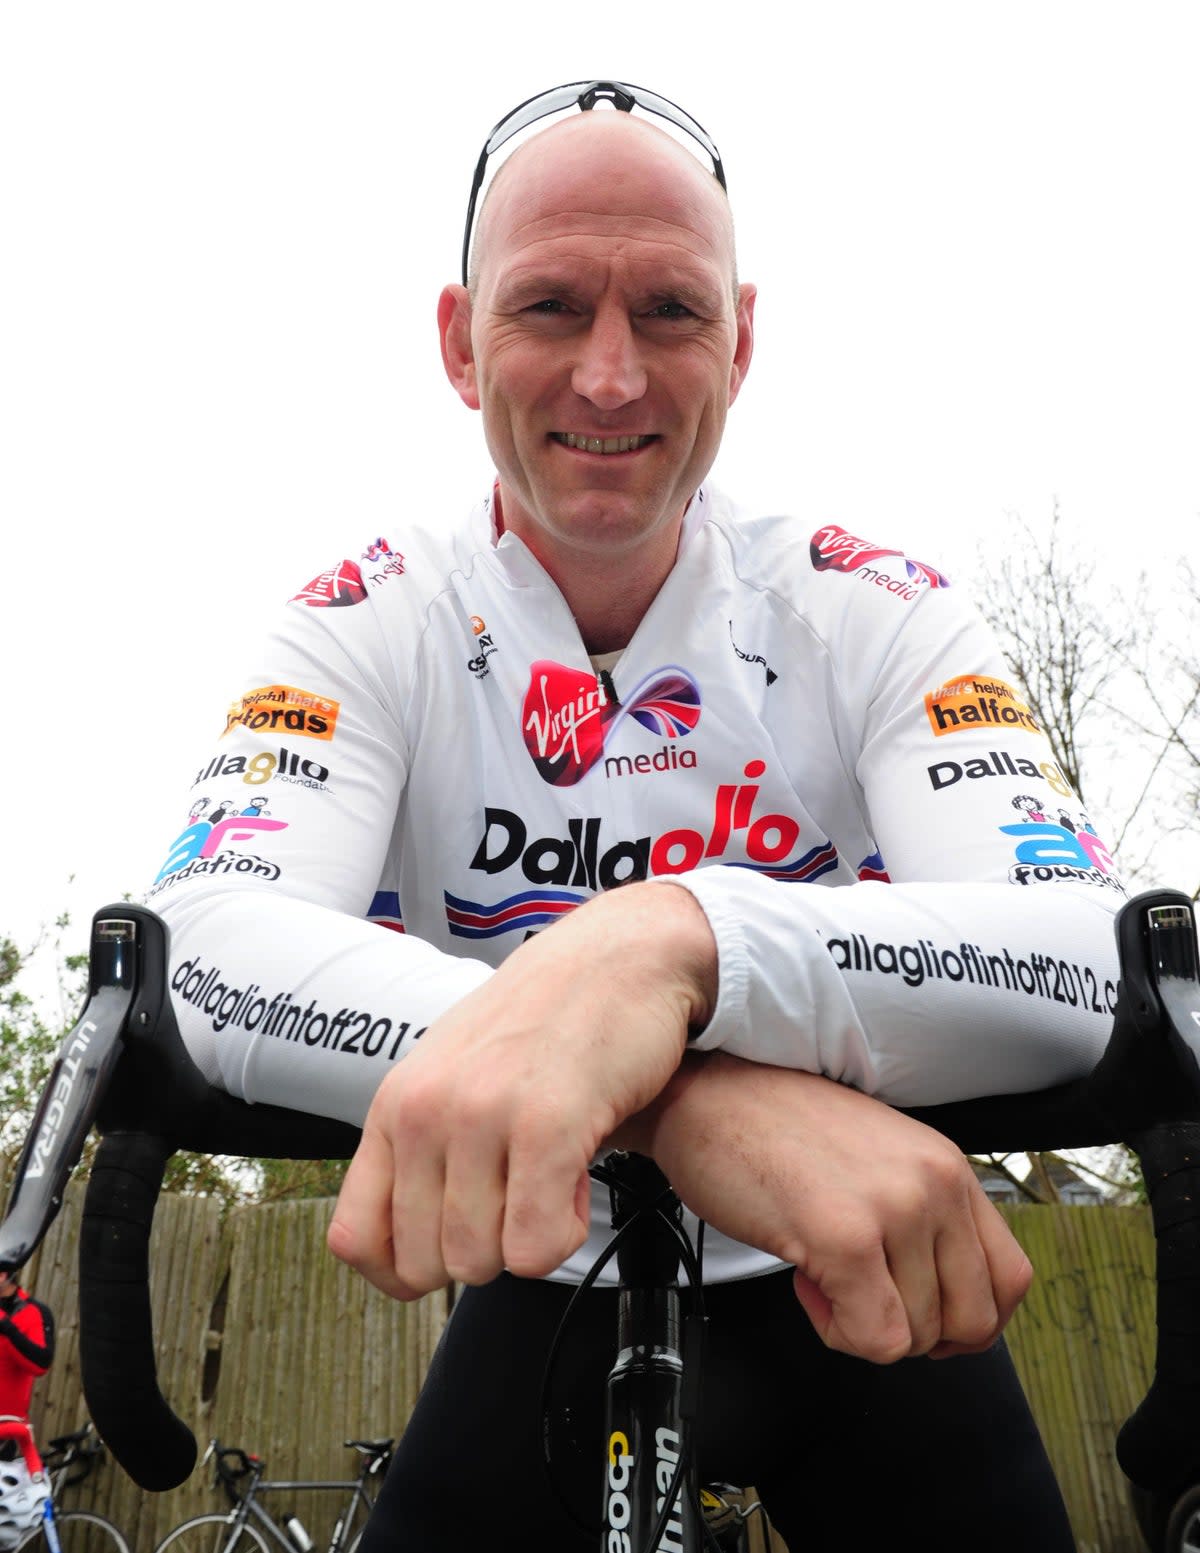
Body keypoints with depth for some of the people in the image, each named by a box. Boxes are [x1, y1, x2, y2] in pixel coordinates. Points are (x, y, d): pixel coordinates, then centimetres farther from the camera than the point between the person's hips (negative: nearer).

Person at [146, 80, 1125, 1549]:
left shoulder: (873, 614, -14)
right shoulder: (374, 624, -13)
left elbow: (1077, 967, -27)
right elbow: (214, 955, -29)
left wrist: (674, 942, -47)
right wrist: (684, 1093, -45)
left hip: (858, 1285, 1)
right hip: (550, 1284, 0)